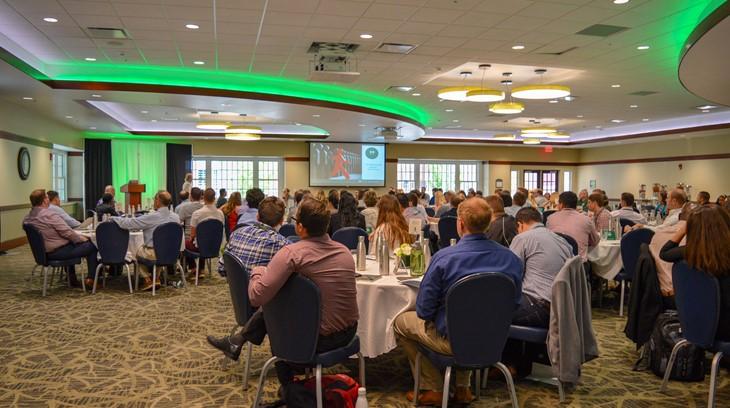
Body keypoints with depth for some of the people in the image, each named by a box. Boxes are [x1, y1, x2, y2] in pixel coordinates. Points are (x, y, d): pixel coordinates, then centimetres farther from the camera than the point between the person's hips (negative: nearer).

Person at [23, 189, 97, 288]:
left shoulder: (26, 218, 3)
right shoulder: (50, 215, -22)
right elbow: (68, 233, -22)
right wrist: (83, 238, -5)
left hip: (43, 253, 9)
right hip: (57, 252, -9)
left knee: (70, 243, 35)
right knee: (91, 246, 2)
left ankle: (72, 279, 35)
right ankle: (91, 278, 5)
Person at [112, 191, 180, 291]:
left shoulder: (152, 217, -20)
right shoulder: (176, 217, -5)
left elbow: (129, 223, -14)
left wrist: (113, 218, 3)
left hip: (153, 254, -4)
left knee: (139, 251, 26)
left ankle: (147, 280, 21)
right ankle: (157, 278, 31)